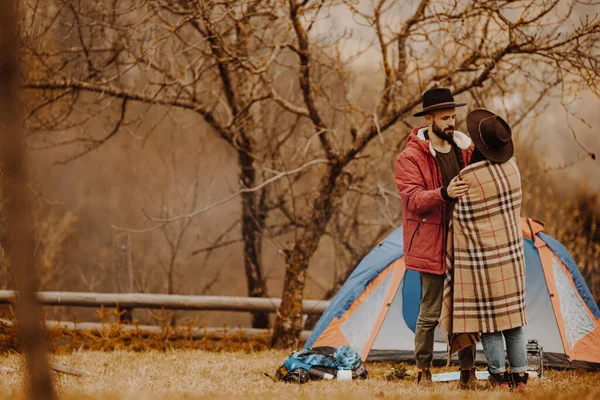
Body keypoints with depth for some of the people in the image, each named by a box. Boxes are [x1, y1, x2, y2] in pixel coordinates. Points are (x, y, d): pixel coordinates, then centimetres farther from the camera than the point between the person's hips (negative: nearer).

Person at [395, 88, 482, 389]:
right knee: (430, 312, -1)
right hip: (431, 245, -5)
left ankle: (468, 372, 10)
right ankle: (423, 371, 9)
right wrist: (444, 194, -35)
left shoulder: (463, 150, 12)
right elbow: (412, 199, -18)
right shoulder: (410, 157, -7)